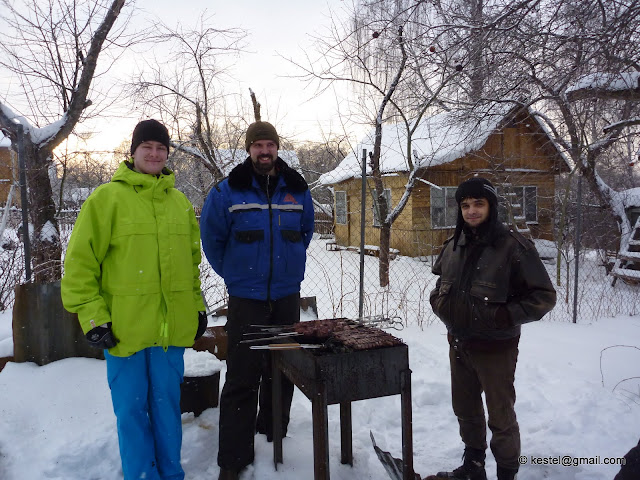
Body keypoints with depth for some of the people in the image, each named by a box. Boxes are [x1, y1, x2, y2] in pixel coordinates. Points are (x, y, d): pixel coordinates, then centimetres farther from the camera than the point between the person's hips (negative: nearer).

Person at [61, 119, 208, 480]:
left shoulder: (180, 202, 11)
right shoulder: (107, 198, -4)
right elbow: (80, 261, -5)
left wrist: (197, 306, 14)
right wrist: (92, 316, -9)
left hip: (173, 327, 4)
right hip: (125, 327, -3)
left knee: (168, 403, 15)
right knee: (132, 408, 7)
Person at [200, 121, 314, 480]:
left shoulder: (297, 190, 4)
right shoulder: (228, 191, -5)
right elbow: (212, 238, 5)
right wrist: (233, 273, 9)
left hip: (287, 296, 3)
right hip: (246, 299, -3)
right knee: (242, 378, -1)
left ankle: (274, 434, 35)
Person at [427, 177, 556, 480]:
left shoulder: (512, 246, -15)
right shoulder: (454, 246, 2)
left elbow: (544, 296, -13)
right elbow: (442, 282, 19)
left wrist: (504, 317, -21)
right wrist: (439, 302, 0)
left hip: (495, 348, -6)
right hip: (458, 344, 6)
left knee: (501, 417, 9)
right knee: (465, 410, 21)